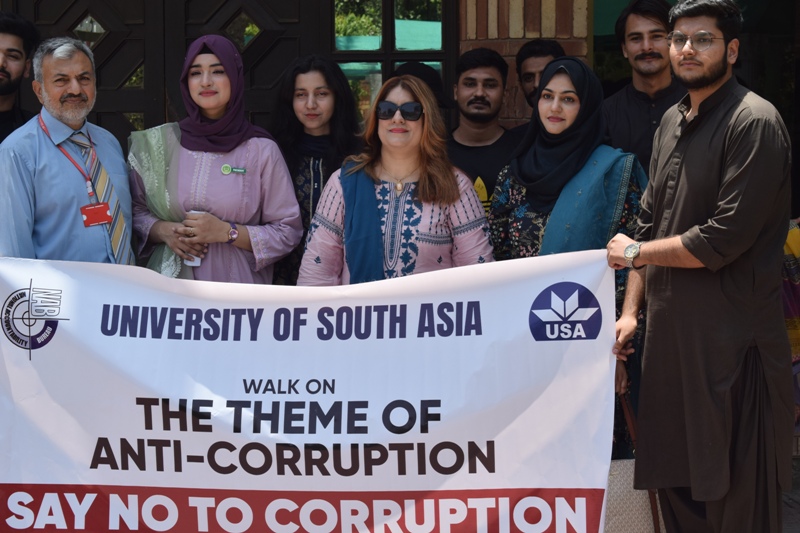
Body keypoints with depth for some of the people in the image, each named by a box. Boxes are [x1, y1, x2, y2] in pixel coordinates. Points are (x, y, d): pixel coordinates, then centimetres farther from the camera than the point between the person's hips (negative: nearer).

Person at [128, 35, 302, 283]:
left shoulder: (261, 150, -5)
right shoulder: (160, 143, 0)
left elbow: (288, 232, -5)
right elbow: (135, 211, 8)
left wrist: (227, 232, -16)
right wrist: (163, 231, -12)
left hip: (238, 288, -1)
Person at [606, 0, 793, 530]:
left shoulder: (755, 123, -12)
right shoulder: (673, 121, 15)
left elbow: (724, 239, -19)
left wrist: (634, 252, -7)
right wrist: (631, 311, 11)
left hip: (731, 337, -8)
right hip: (670, 327, 8)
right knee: (674, 485, 14)